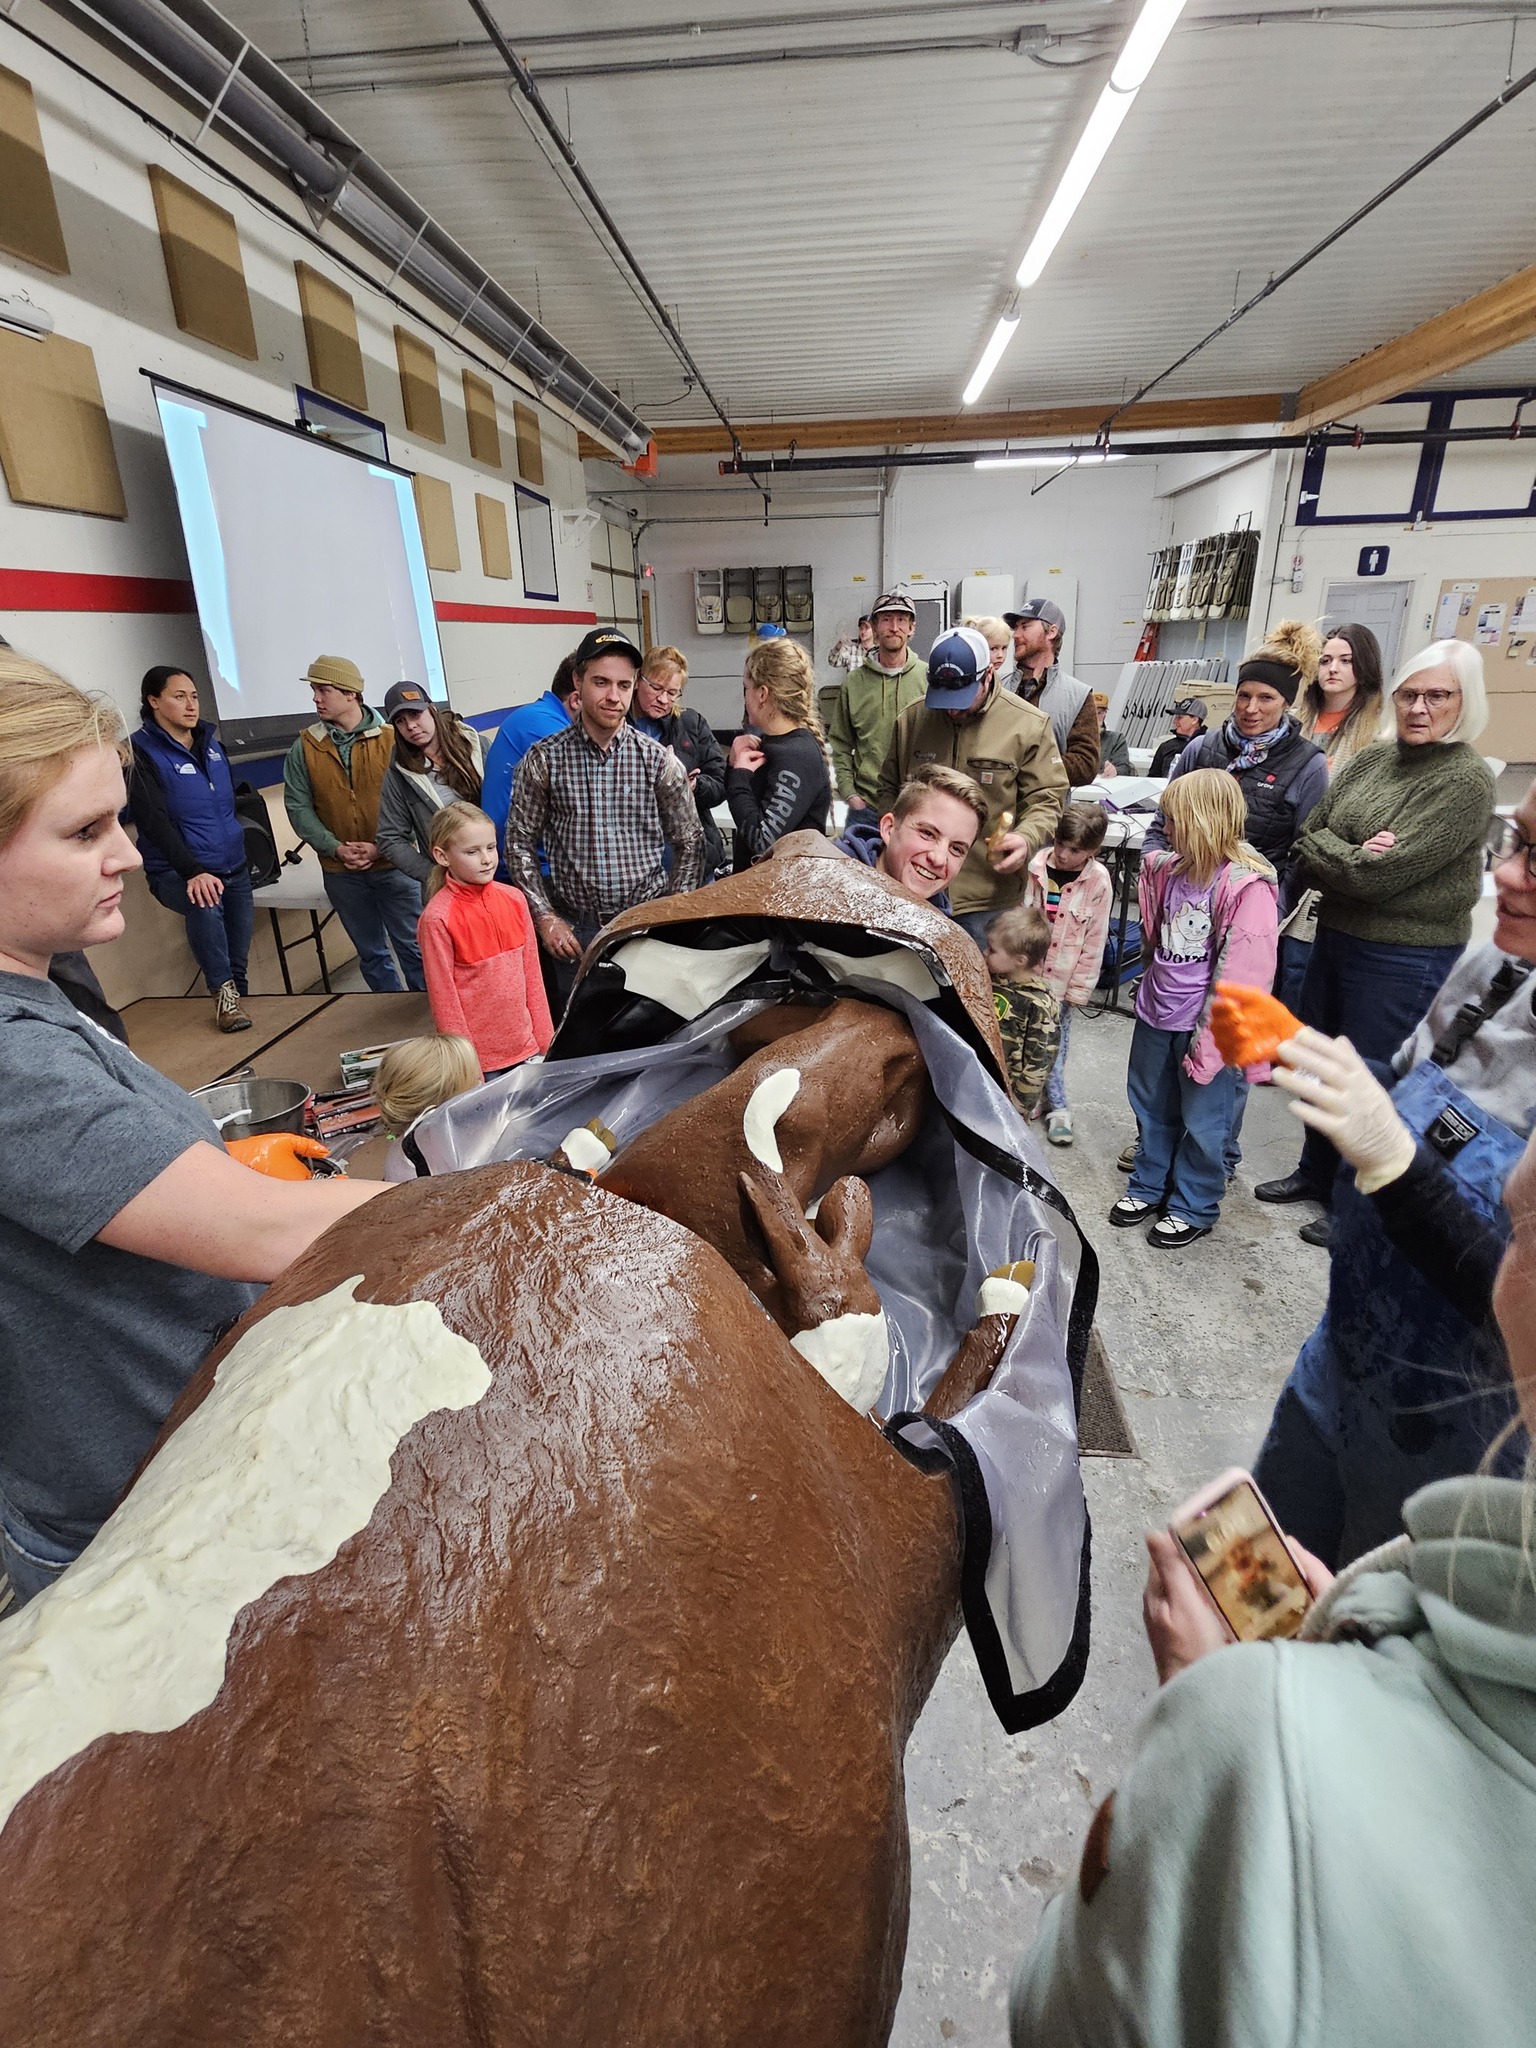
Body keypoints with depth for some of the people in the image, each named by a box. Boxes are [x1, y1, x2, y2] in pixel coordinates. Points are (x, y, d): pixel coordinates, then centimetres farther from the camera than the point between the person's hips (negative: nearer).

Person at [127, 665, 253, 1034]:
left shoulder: (209, 742, 9)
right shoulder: (143, 752, -10)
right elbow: (154, 822, -20)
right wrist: (193, 871, -30)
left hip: (233, 866, 7)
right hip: (177, 872, -6)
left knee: (239, 952, 10)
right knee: (205, 905, -36)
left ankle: (236, 995, 32)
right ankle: (222, 991, -20)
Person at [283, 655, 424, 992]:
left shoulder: (391, 738, -5)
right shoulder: (304, 747, 2)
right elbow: (299, 807, 1)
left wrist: (381, 847, -15)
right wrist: (335, 848, -12)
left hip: (392, 864, -2)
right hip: (340, 872, 3)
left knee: (413, 946, 4)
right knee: (371, 953, 14)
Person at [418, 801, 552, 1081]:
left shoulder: (514, 900, -1)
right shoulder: (437, 918, -14)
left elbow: (532, 974, 5)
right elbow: (443, 995, -11)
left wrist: (544, 1037, 5)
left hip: (525, 1047, 4)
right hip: (478, 1055, -4)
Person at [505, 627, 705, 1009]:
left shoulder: (659, 760, -3)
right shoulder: (543, 759, -4)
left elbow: (689, 843, 3)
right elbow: (520, 842, 2)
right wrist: (545, 917, -4)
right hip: (575, 929, 0)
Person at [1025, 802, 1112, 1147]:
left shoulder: (1098, 881, -10)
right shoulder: (1038, 867, -7)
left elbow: (1094, 941, -6)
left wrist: (1080, 987, -5)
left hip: (1062, 978, -2)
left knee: (1055, 1043, 7)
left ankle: (1055, 1104, 24)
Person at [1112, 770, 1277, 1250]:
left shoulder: (1247, 886, -19)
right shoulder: (1169, 869, 2)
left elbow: (1242, 973, -20)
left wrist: (1209, 1041, -21)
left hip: (1204, 1022, -7)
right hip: (1156, 1012, 7)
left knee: (1201, 1120, 8)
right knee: (1150, 1104, 19)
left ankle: (1193, 1207, 26)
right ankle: (1149, 1186, 37)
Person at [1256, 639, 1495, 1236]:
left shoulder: (1466, 780, -16)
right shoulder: (1371, 759, 5)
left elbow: (1382, 875, -23)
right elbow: (1309, 839, 3)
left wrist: (1326, 854, -8)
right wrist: (1353, 859, -16)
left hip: (1403, 960, -7)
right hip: (1334, 936, 7)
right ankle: (1317, 1172, 40)